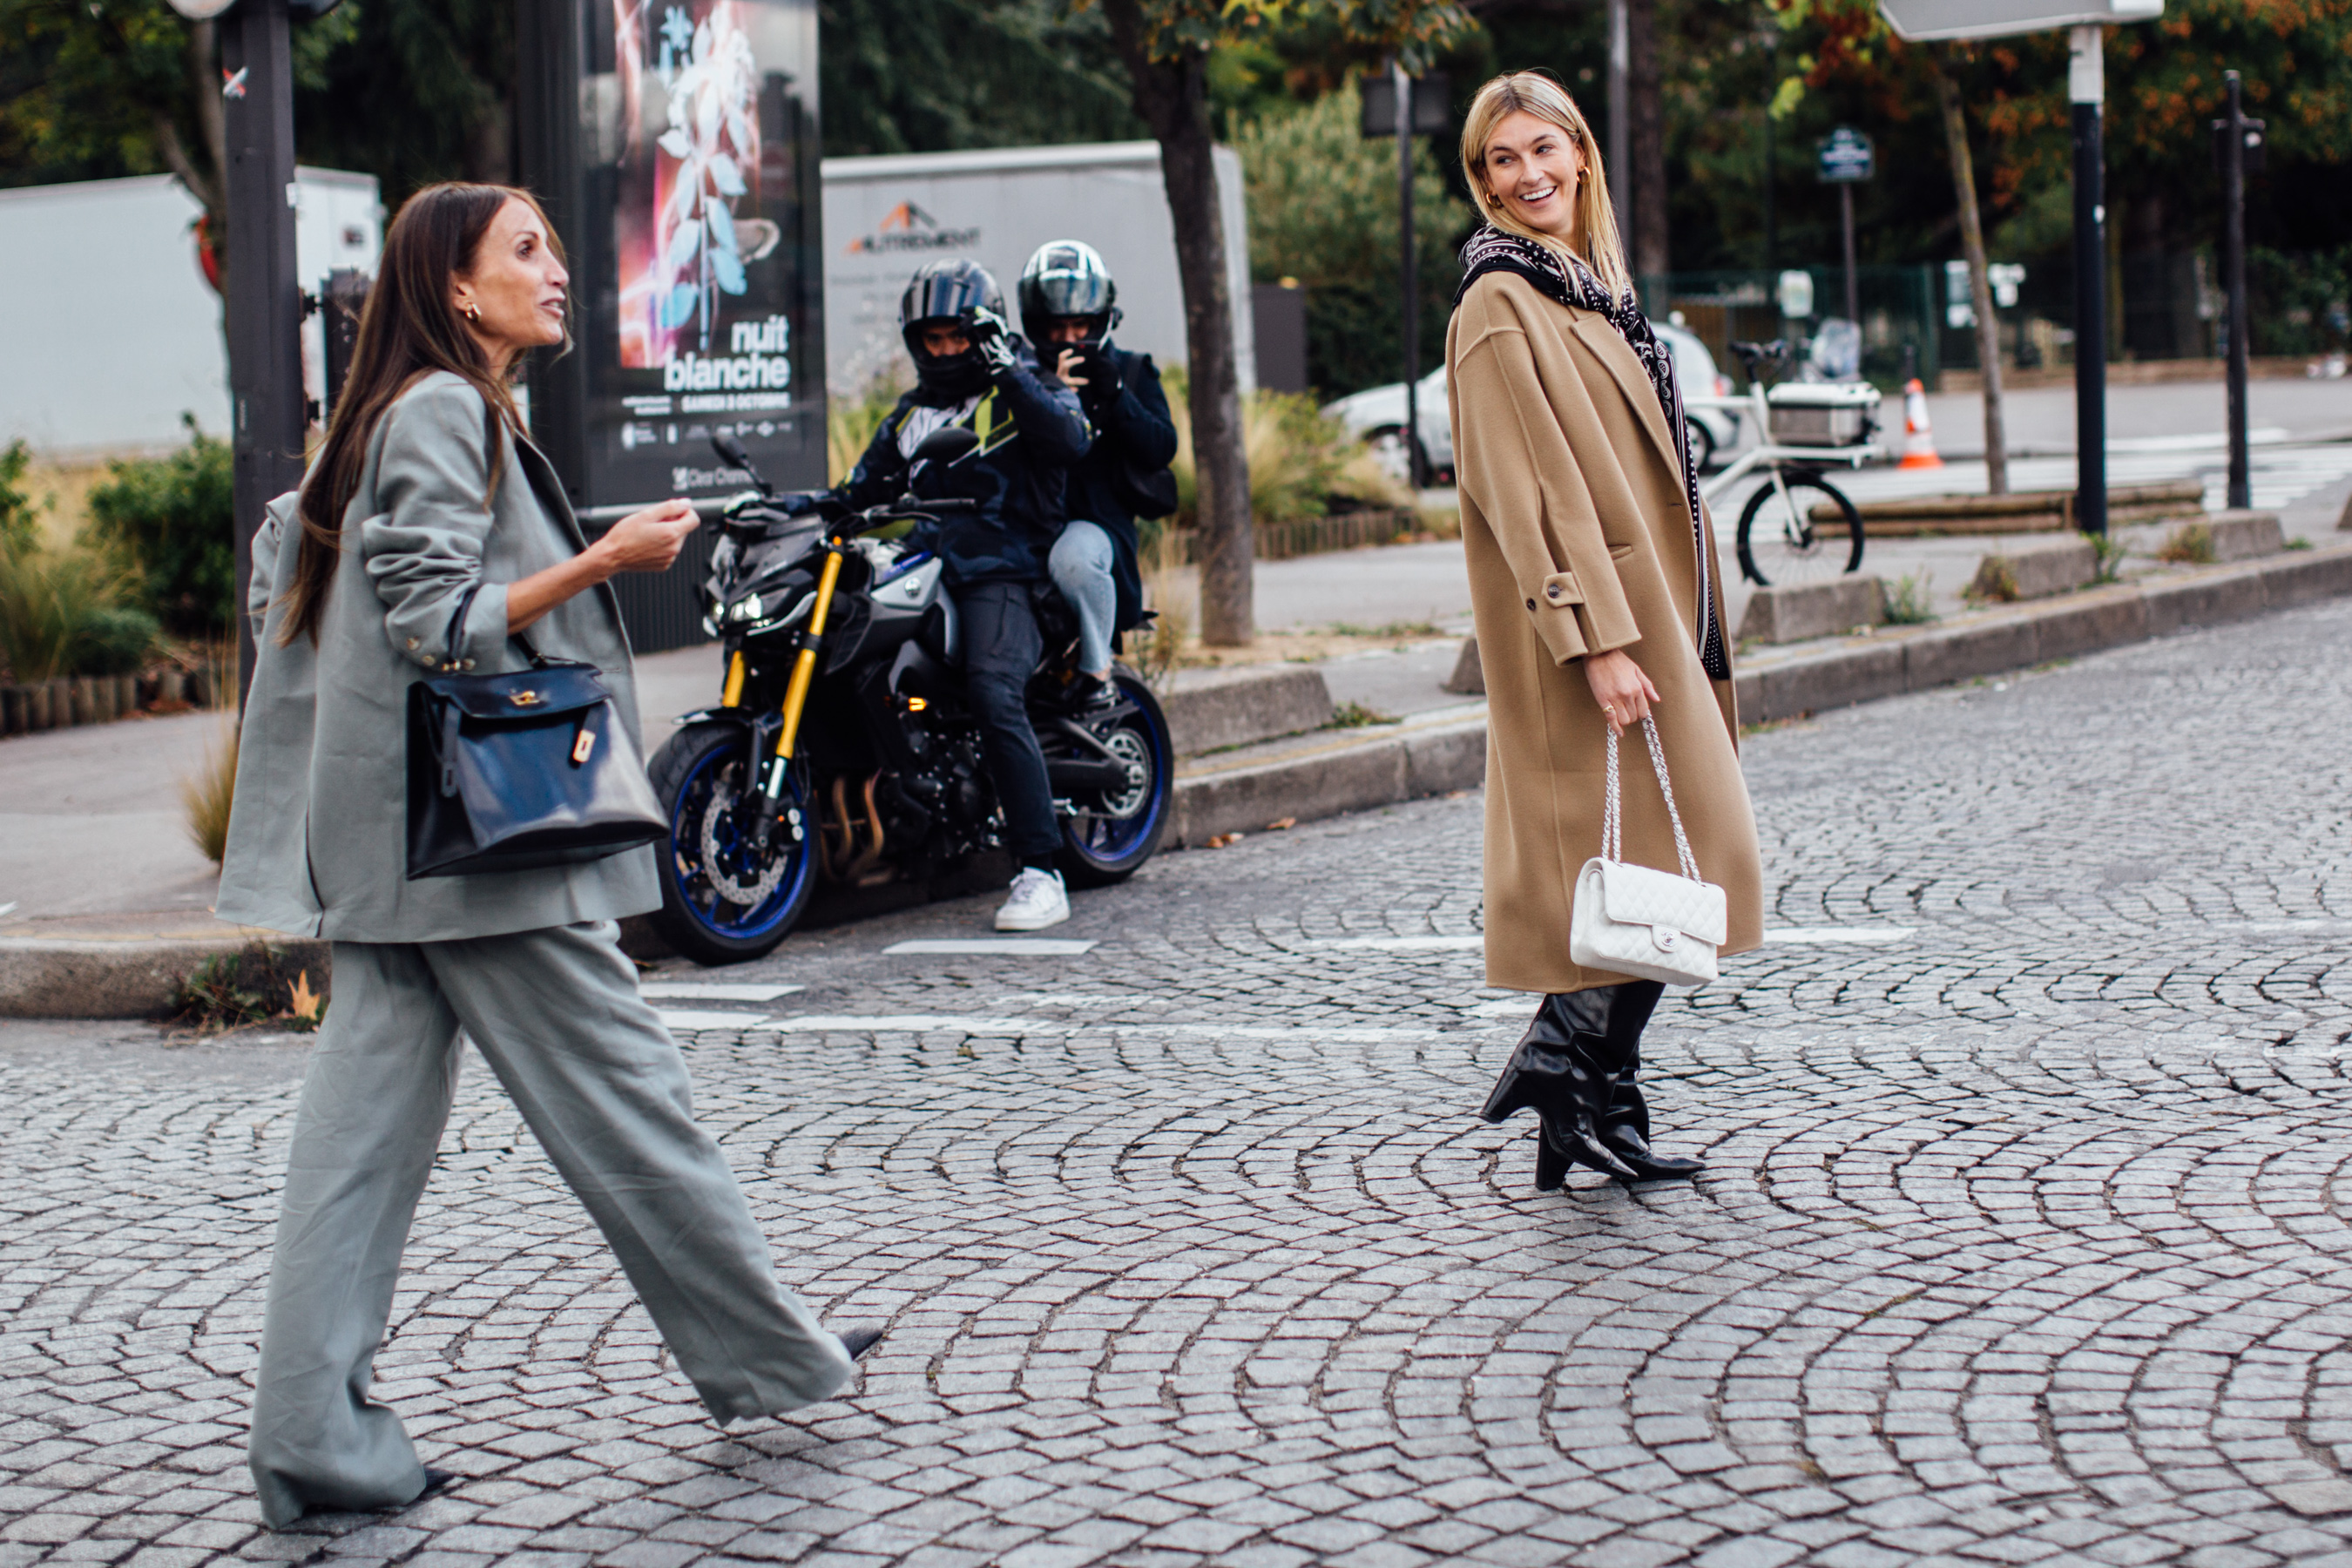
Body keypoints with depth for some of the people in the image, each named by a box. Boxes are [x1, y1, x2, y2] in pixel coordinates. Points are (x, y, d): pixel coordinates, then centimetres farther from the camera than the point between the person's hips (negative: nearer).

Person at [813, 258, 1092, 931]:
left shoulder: (1022, 389, 7)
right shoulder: (911, 415, 26)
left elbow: (1071, 439, -13)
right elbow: (866, 486, 27)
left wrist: (1009, 373, -15)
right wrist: (803, 504, 8)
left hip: (1005, 572, -7)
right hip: (927, 568, 7)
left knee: (994, 693, -29)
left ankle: (1041, 873, -31)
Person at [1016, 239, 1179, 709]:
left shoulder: (1131, 371, 14)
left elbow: (1162, 449, 2)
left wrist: (1116, 396, -11)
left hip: (1097, 519, -2)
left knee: (1073, 557, -39)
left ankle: (1097, 671, -20)